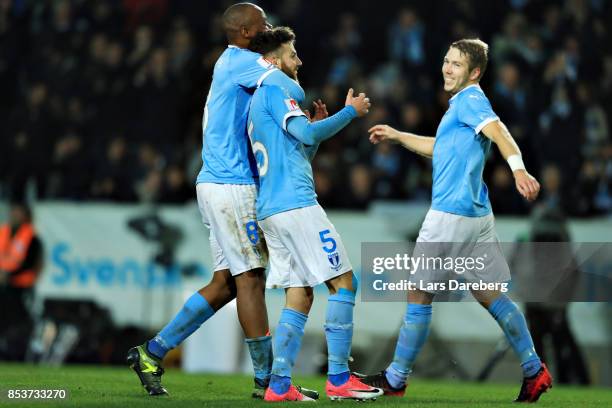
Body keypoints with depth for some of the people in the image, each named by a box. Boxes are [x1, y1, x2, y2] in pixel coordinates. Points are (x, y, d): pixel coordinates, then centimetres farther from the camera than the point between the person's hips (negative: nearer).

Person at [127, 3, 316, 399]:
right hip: (231, 185, -10)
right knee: (251, 278, -5)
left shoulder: (230, 63, 18)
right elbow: (295, 93, -23)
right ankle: (267, 379, -2)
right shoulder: (245, 61, -11)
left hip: (219, 184, 10)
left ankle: (152, 352, 12)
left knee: (225, 282, 10)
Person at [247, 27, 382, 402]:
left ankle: (280, 384, -1)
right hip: (295, 203, -10)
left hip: (271, 211, 10)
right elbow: (307, 134, -17)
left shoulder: (261, 102, 25)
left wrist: (318, 126, 19)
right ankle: (339, 378, -10)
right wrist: (350, 111, -7)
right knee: (343, 282, -7)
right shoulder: (273, 92, -5)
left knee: (299, 296, 7)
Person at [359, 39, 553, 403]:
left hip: (451, 213, -10)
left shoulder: (470, 99, -10)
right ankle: (534, 370, 8)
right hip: (478, 213, 10)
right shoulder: (462, 103, 19)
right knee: (490, 295, 11)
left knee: (419, 294, -1)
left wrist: (519, 169, -43)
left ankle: (396, 380, 7)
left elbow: (498, 131, -27)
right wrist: (397, 136, 33)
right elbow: (441, 148, 34)